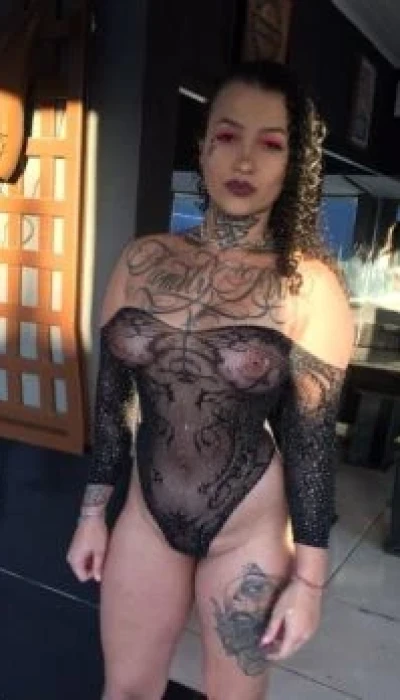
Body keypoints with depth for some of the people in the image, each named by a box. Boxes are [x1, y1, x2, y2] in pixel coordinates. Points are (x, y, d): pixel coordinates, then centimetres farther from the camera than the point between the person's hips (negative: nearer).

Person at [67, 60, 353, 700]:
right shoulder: (142, 260, -4)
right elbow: (113, 398, 3)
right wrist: (92, 512, 8)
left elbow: (312, 437, -10)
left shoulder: (310, 286, -14)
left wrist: (310, 576, -6)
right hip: (148, 514, 3)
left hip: (250, 527, -2)